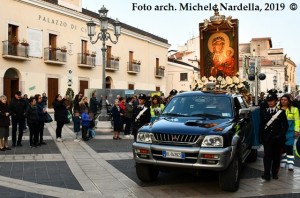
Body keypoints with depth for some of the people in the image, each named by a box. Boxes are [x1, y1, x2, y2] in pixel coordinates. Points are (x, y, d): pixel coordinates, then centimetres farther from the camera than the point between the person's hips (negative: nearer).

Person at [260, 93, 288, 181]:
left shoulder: (281, 112, 3)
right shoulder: (263, 112, 7)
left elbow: (285, 125, 3)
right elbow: (261, 125, 9)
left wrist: (280, 135, -7)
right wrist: (261, 137, 4)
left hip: (277, 138, 0)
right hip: (267, 138, 0)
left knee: (276, 156, 6)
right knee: (267, 155, -9)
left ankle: (275, 173, 18)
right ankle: (267, 174, -10)